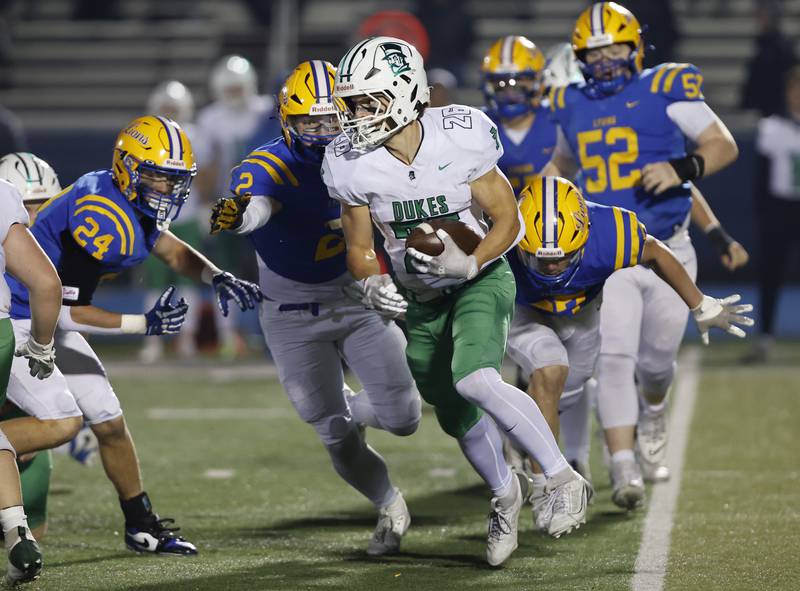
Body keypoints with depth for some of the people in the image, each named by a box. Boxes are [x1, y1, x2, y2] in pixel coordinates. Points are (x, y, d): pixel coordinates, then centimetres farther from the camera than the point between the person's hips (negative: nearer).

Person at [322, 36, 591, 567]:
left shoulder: (459, 138, -23)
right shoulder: (352, 164, -15)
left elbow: (507, 217, -13)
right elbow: (359, 247, -2)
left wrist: (470, 263, -30)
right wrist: (371, 284, -24)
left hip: (480, 277, -4)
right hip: (420, 298, 4)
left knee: (474, 380, -29)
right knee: (458, 416, 10)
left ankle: (564, 480, -16)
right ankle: (505, 493, 41)